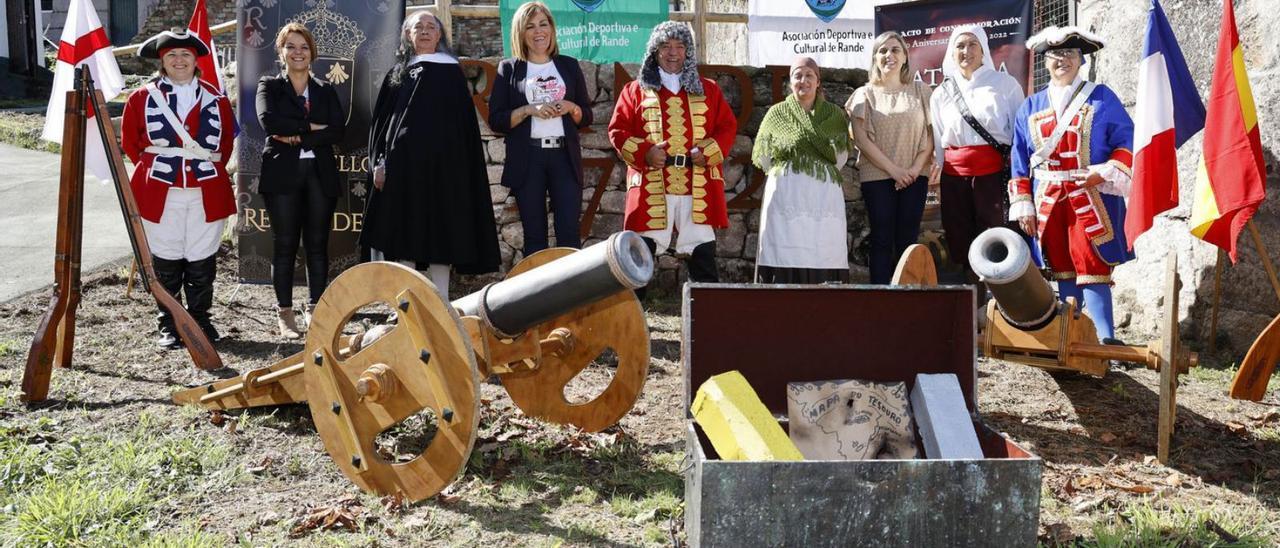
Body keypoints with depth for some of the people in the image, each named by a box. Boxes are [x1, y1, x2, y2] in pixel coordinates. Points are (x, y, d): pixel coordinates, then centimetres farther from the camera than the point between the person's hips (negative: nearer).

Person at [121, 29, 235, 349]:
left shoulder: (215, 98, 8)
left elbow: (227, 139, 16)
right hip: (161, 192, -1)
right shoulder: (142, 98, 4)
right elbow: (129, 141, 11)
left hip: (206, 193, 1)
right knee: (166, 259, 4)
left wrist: (212, 168, 9)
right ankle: (168, 325, 14)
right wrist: (152, 167, 6)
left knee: (202, 260, 5)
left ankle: (201, 318, 19)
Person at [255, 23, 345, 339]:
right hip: (283, 175, -2)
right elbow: (268, 120, -13)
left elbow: (338, 131, -3)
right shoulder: (269, 86, 8)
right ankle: (285, 315, 8)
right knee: (284, 245, 0)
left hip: (320, 175, 2)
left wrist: (296, 136, -11)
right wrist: (310, 127, -12)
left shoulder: (325, 91, 14)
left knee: (318, 245, 4)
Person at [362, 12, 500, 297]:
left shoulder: (450, 71, 8)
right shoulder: (397, 73, 15)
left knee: (439, 229, -3)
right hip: (403, 162, 2)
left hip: (440, 162, -2)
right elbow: (381, 119, 13)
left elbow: (463, 121, 4)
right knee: (404, 231, 0)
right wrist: (380, 161, 1)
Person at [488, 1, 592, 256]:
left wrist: (571, 108, -6)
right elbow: (496, 120, 1)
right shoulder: (509, 68, 6)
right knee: (534, 235, 2)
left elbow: (587, 117, 15)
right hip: (527, 159, -1)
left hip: (565, 156, 1)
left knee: (569, 233, -4)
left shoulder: (569, 65, 13)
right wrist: (529, 110, -13)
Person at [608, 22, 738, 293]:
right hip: (652, 187, -1)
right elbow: (618, 130, 5)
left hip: (699, 187, 1)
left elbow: (728, 126, 10)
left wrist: (708, 151, -8)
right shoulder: (636, 90, 9)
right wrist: (644, 152, -12)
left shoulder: (708, 89, 14)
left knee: (703, 252, 4)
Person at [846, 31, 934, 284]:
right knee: (882, 239, -2)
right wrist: (893, 170, -10)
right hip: (877, 176, -1)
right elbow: (861, 138, -3)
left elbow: (930, 133, 5)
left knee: (908, 239, 1)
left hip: (914, 176, 1)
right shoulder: (865, 94, 6)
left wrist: (916, 168, -10)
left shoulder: (919, 91, 10)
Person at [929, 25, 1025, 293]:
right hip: (955, 175, 4)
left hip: (994, 171, -3)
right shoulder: (941, 93, 15)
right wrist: (937, 173, 11)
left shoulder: (1004, 84, 5)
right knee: (961, 241, 4)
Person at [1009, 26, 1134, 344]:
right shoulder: (1031, 107, 13)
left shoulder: (1102, 98, 4)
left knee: (1092, 267, -10)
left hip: (1091, 199, -3)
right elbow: (1020, 161, 12)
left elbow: (1128, 141, -1)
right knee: (1062, 269, 8)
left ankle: (1105, 337, -9)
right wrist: (1023, 205, 6)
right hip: (1048, 201, 4)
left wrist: (1106, 172, -16)